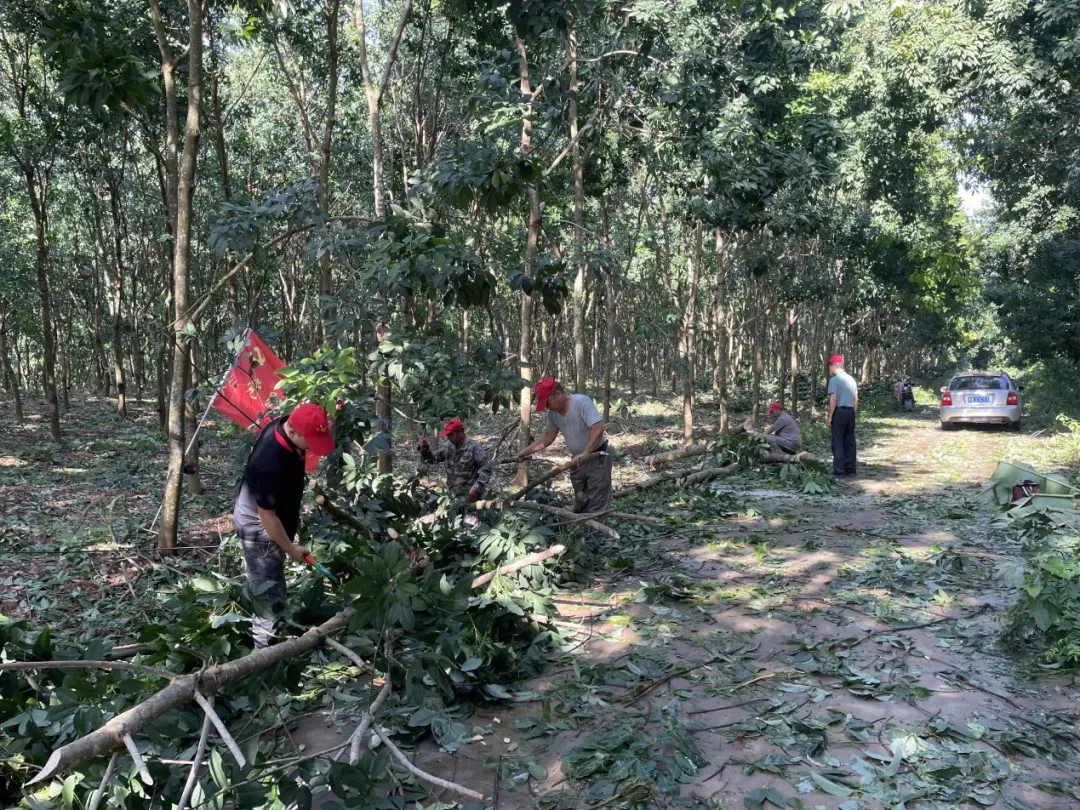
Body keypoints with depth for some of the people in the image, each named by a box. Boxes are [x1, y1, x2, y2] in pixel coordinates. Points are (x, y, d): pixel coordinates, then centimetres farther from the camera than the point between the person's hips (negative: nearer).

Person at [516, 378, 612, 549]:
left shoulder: (582, 402, -24)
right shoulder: (553, 412, -1)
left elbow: (598, 428, -32)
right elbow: (548, 435, 11)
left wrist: (585, 453, -34)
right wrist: (526, 451, 6)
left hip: (597, 457, -8)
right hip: (577, 460, 8)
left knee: (596, 503, -5)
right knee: (580, 503, 15)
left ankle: (591, 545, -5)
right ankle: (581, 539, 25)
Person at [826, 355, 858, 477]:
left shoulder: (834, 380, -9)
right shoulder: (852, 379, 12)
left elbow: (833, 399, -14)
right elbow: (856, 399, 13)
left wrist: (829, 417, -11)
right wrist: (854, 414, 20)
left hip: (839, 412, -6)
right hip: (851, 412, 6)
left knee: (838, 442, -2)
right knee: (850, 442, 11)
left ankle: (839, 471, -3)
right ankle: (850, 469, 14)